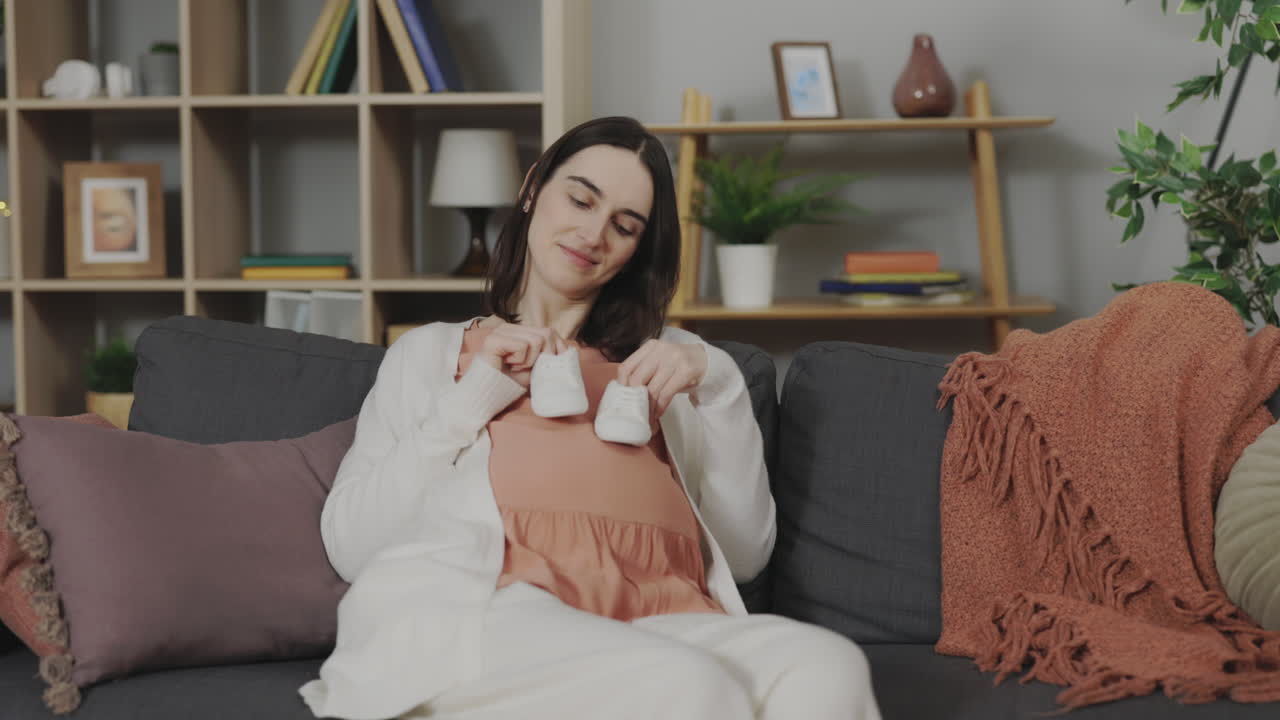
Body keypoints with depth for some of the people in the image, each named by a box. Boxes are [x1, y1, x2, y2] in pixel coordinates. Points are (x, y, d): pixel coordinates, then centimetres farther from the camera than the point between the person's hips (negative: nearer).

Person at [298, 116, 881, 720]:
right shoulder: (430, 352, 27)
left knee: (830, 668, -32)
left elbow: (745, 552, 20)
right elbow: (348, 544, 12)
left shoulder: (663, 360, 31)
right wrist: (473, 399, 5)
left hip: (660, 618, 3)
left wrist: (717, 385, 10)